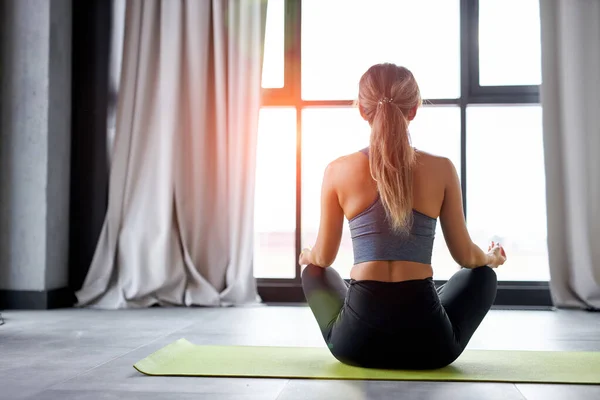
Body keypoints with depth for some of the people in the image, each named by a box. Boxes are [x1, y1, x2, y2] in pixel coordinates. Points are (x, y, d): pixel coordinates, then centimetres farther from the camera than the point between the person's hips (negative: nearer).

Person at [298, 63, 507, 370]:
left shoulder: (339, 171, -5)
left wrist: (306, 255, 31)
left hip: (356, 342, 0)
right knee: (482, 274, 31)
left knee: (315, 272, 33)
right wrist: (492, 257, 29)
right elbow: (465, 256, 4)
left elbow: (322, 258, 6)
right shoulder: (441, 170, -5)